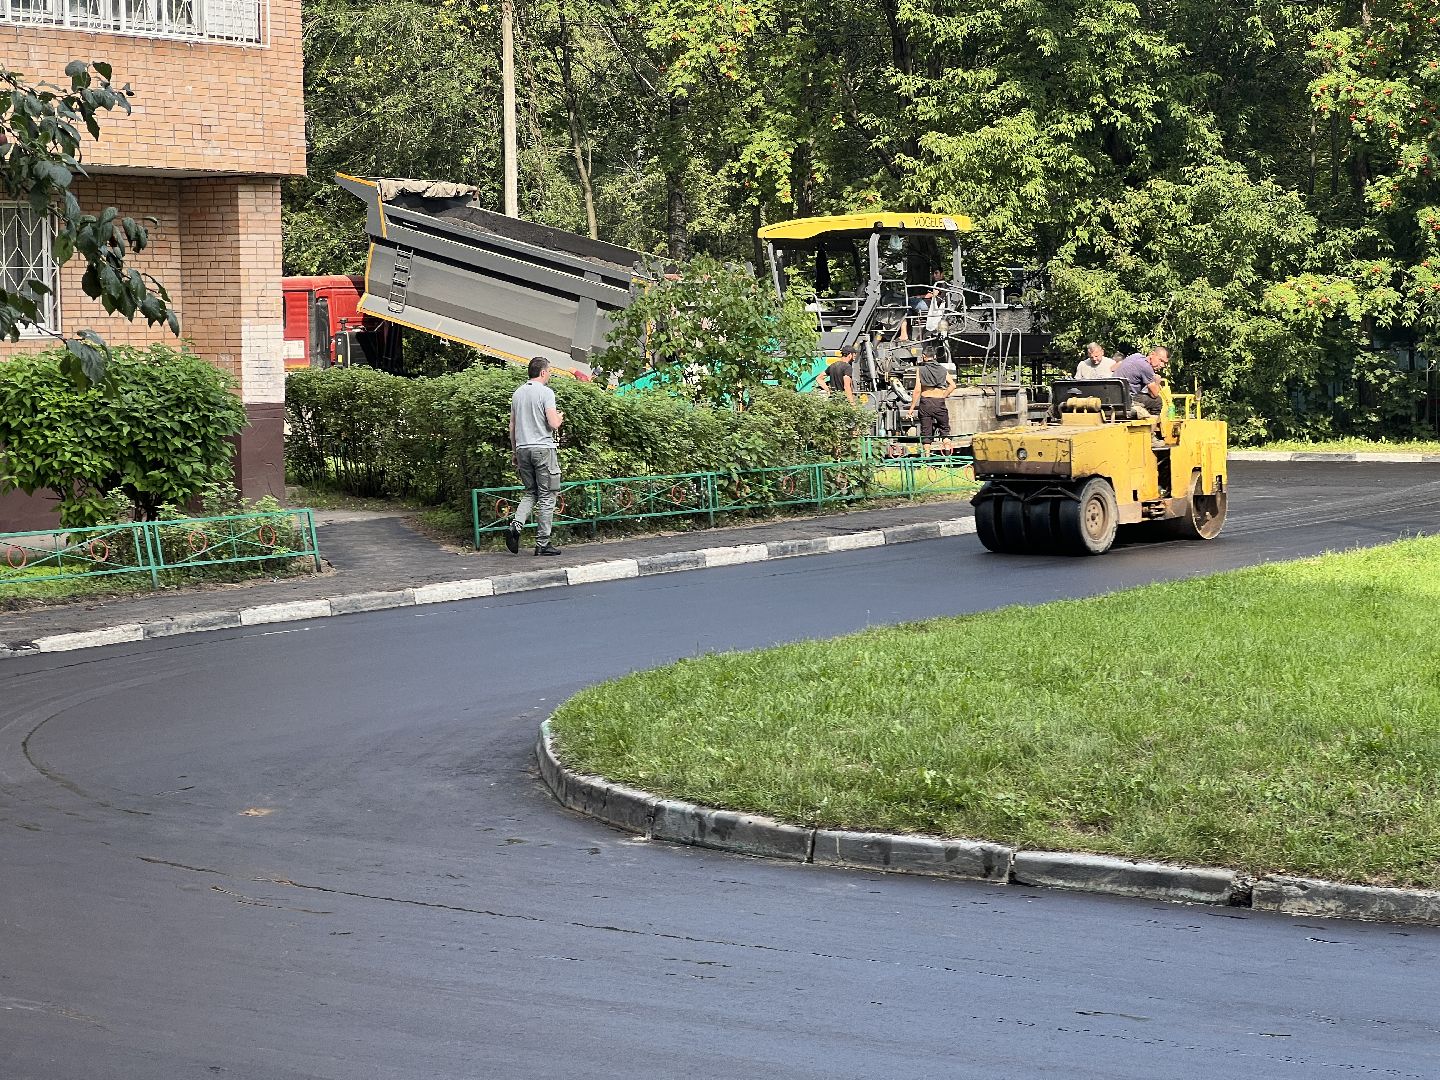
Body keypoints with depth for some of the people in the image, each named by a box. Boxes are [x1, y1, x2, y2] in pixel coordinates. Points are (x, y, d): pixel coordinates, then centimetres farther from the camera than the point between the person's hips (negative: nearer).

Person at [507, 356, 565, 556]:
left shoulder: (518, 393, 12)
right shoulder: (546, 392, -8)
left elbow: (512, 426, 15)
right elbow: (553, 424, -15)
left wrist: (514, 452, 21)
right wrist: (560, 417, 7)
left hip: (522, 449, 6)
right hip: (543, 448, -6)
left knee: (530, 493, 16)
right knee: (546, 496, 0)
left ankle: (515, 525, -8)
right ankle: (542, 543, 0)